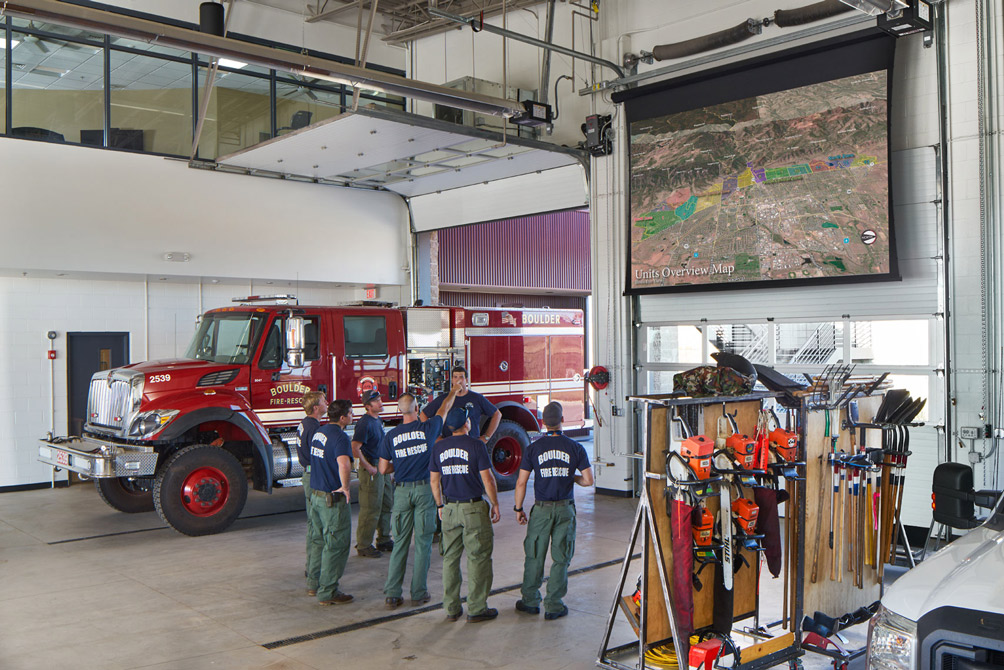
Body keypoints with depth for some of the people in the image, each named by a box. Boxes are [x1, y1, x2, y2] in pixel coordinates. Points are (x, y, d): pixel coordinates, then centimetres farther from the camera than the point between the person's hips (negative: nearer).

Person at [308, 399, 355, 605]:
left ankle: (315, 580, 33)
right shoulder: (340, 437, -20)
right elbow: (343, 463, -39)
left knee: (322, 539, 23)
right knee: (337, 544, 1)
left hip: (316, 495, 9)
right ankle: (328, 592, 6)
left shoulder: (319, 432, 9)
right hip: (333, 499, -9)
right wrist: (345, 486, -24)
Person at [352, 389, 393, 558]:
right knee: (370, 509, -3)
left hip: (383, 468, 9)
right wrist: (369, 468, -20)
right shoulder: (365, 423, -18)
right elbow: (355, 449, -24)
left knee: (387, 505, 16)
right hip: (371, 470, -9)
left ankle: (384, 540, 29)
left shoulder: (378, 420, 11)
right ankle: (363, 546, 7)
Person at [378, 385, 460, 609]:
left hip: (402, 491, 2)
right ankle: (418, 593, 9)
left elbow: (383, 469, 4)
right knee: (423, 543, 5)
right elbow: (444, 408, 14)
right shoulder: (428, 428, -5)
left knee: (400, 543, 8)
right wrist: (454, 391, 32)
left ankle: (392, 593, 6)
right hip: (424, 490, -2)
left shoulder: (391, 436, -1)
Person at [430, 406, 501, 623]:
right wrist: (495, 504, 0)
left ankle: (451, 608, 16)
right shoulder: (476, 446, -11)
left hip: (450, 508, 5)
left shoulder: (439, 447, 3)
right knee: (478, 558, 3)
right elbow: (487, 478, -11)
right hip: (474, 507, -5)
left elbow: (434, 480, 8)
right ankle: (476, 609, 6)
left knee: (450, 558, 11)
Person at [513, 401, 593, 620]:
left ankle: (530, 601, 22)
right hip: (565, 509, 0)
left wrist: (518, 508, 7)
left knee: (535, 556, 13)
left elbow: (521, 482, -4)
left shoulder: (533, 448, -5)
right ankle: (553, 606, 11)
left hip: (541, 509, 0)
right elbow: (588, 480, -3)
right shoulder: (575, 448, -4)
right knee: (561, 559, 7)